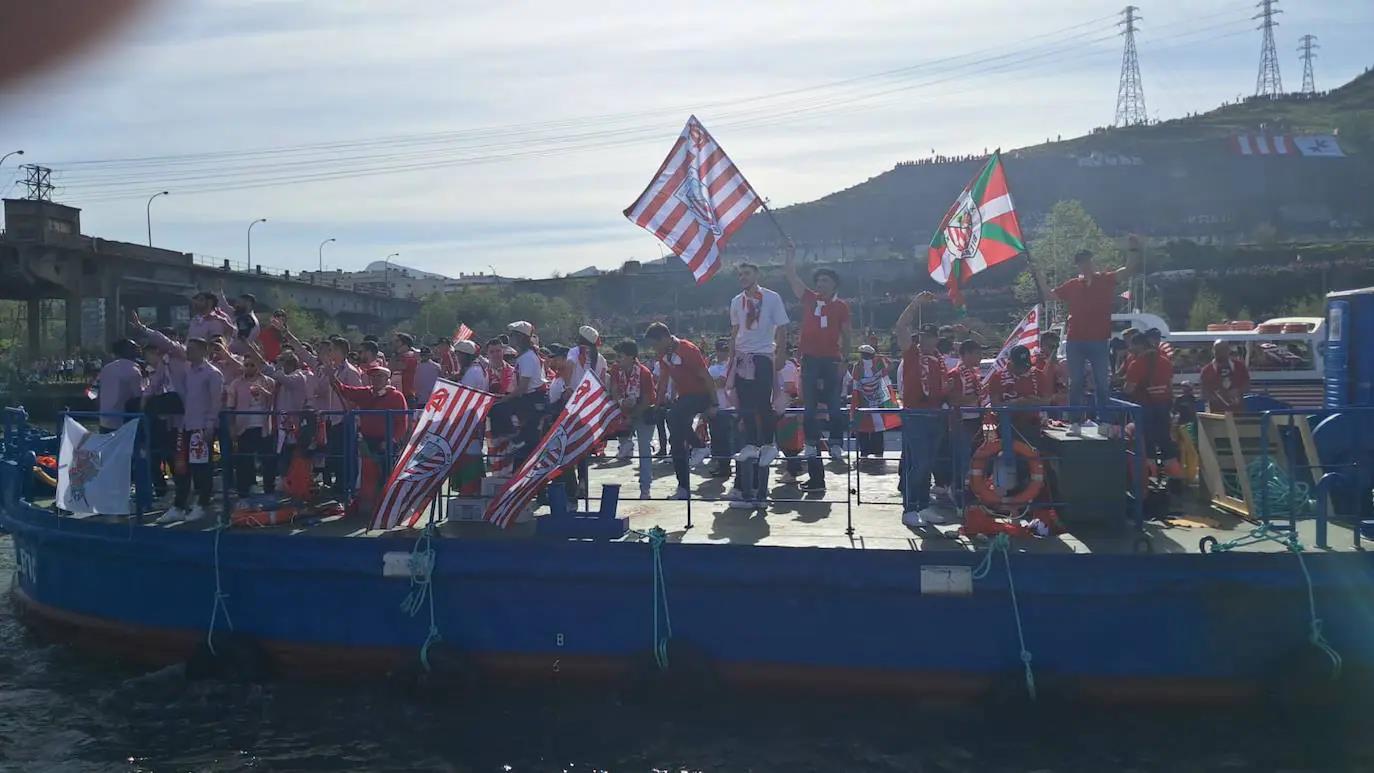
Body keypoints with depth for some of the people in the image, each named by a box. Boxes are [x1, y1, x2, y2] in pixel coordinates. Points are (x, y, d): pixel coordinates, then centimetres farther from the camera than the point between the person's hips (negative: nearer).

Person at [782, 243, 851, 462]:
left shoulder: (841, 306, 6)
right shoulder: (809, 299, 8)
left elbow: (846, 335, 7)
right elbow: (792, 277, 6)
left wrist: (844, 360, 1)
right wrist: (791, 254, 0)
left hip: (832, 359, -1)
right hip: (810, 358, 1)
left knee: (834, 404, 0)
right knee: (809, 404, 3)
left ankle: (836, 444, 5)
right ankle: (811, 443, 9)